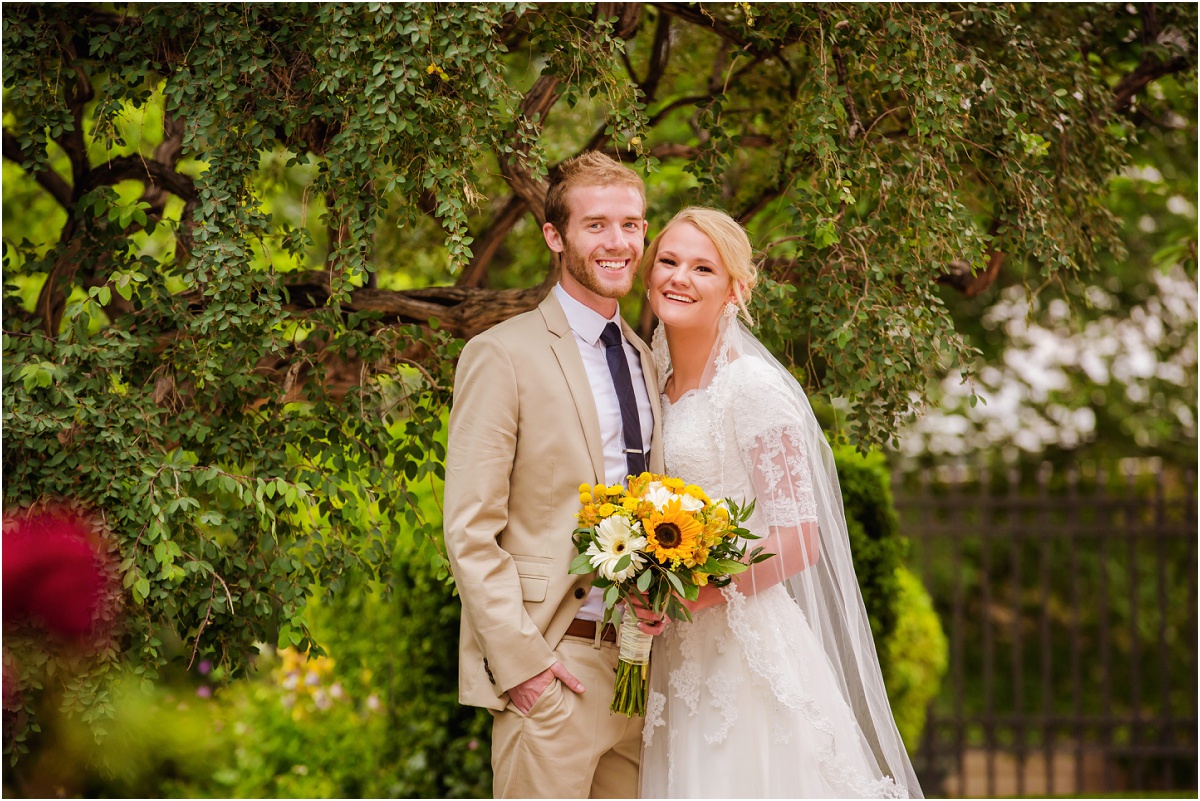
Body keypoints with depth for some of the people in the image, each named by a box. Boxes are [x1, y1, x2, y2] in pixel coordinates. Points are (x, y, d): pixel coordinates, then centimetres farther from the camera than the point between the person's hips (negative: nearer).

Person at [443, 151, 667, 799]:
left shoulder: (644, 360, 15)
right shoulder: (502, 356, -7)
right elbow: (470, 533, -11)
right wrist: (521, 663, -16)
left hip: (639, 665, 7)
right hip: (551, 670, -6)